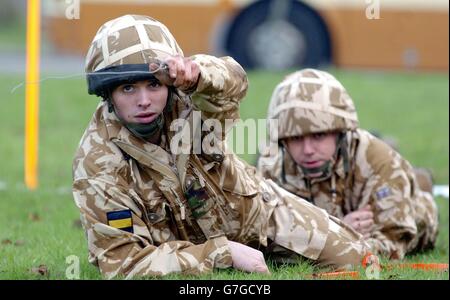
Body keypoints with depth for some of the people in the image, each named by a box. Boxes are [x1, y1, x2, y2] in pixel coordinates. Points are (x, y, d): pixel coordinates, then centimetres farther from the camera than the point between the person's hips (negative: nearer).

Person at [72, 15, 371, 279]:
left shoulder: (185, 99, -26)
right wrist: (223, 253, -37)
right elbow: (124, 261, -33)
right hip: (196, 248, -2)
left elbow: (233, 80, -48)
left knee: (355, 257, 3)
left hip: (259, 209, 2)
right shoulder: (97, 163, -32)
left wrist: (194, 73, -72)